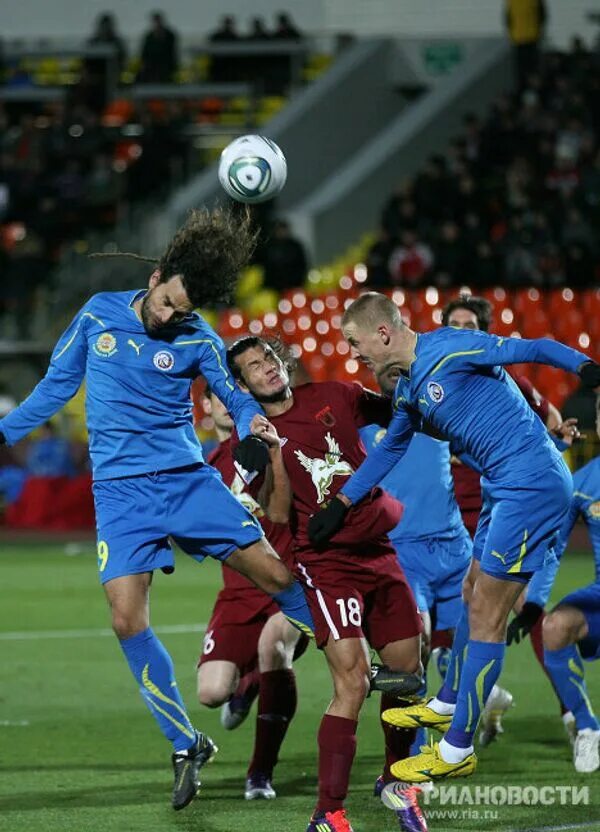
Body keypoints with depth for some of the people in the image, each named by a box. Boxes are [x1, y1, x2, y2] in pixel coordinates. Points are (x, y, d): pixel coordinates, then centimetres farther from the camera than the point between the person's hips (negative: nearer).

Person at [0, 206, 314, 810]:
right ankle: (186, 746, 0)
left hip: (188, 481, 0)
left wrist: (253, 430, -18)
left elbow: (239, 398, 4)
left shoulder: (196, 340, -2)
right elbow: (57, 386, 14)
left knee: (275, 574, -6)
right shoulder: (98, 314, 2)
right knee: (127, 619, -13)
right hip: (120, 491, 0)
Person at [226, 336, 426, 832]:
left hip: (382, 552, 5)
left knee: (407, 674, 8)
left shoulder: (333, 397, 8)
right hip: (328, 563, -5)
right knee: (352, 683, -17)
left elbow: (397, 413, 23)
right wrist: (274, 453, -23)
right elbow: (277, 514, -13)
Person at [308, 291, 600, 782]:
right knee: (474, 594, 24)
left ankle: (457, 751, 1)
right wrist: (341, 505, 30)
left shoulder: (448, 349, -13)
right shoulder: (408, 389, 14)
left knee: (486, 615, -5)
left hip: (533, 480, -9)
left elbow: (534, 349, -16)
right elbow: (389, 449, 29)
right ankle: (447, 705, 44)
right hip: (508, 488, 9)